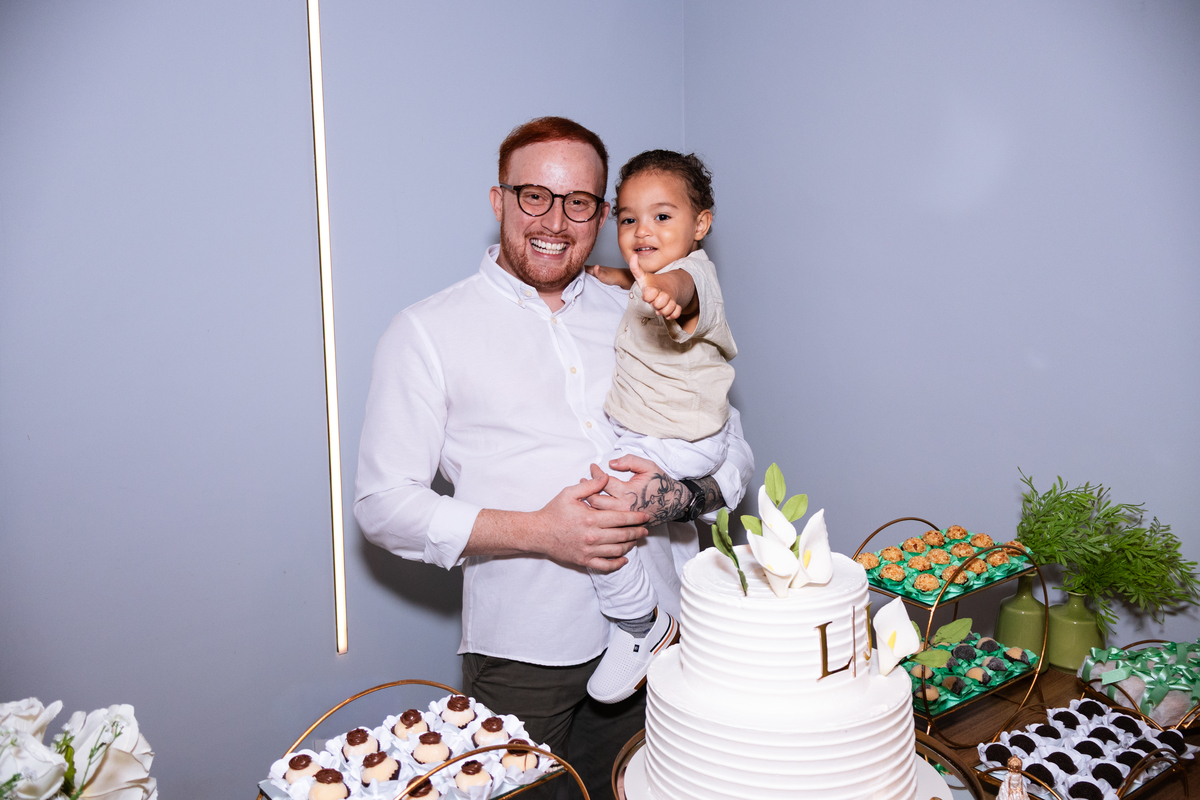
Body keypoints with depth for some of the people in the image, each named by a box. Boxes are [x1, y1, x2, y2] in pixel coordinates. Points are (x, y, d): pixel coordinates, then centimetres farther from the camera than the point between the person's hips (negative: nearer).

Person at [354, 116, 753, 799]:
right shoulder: (428, 332, -1)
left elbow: (734, 451, 12)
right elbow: (383, 502, -6)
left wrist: (681, 494, -11)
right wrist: (536, 532, -17)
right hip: (524, 659, -3)